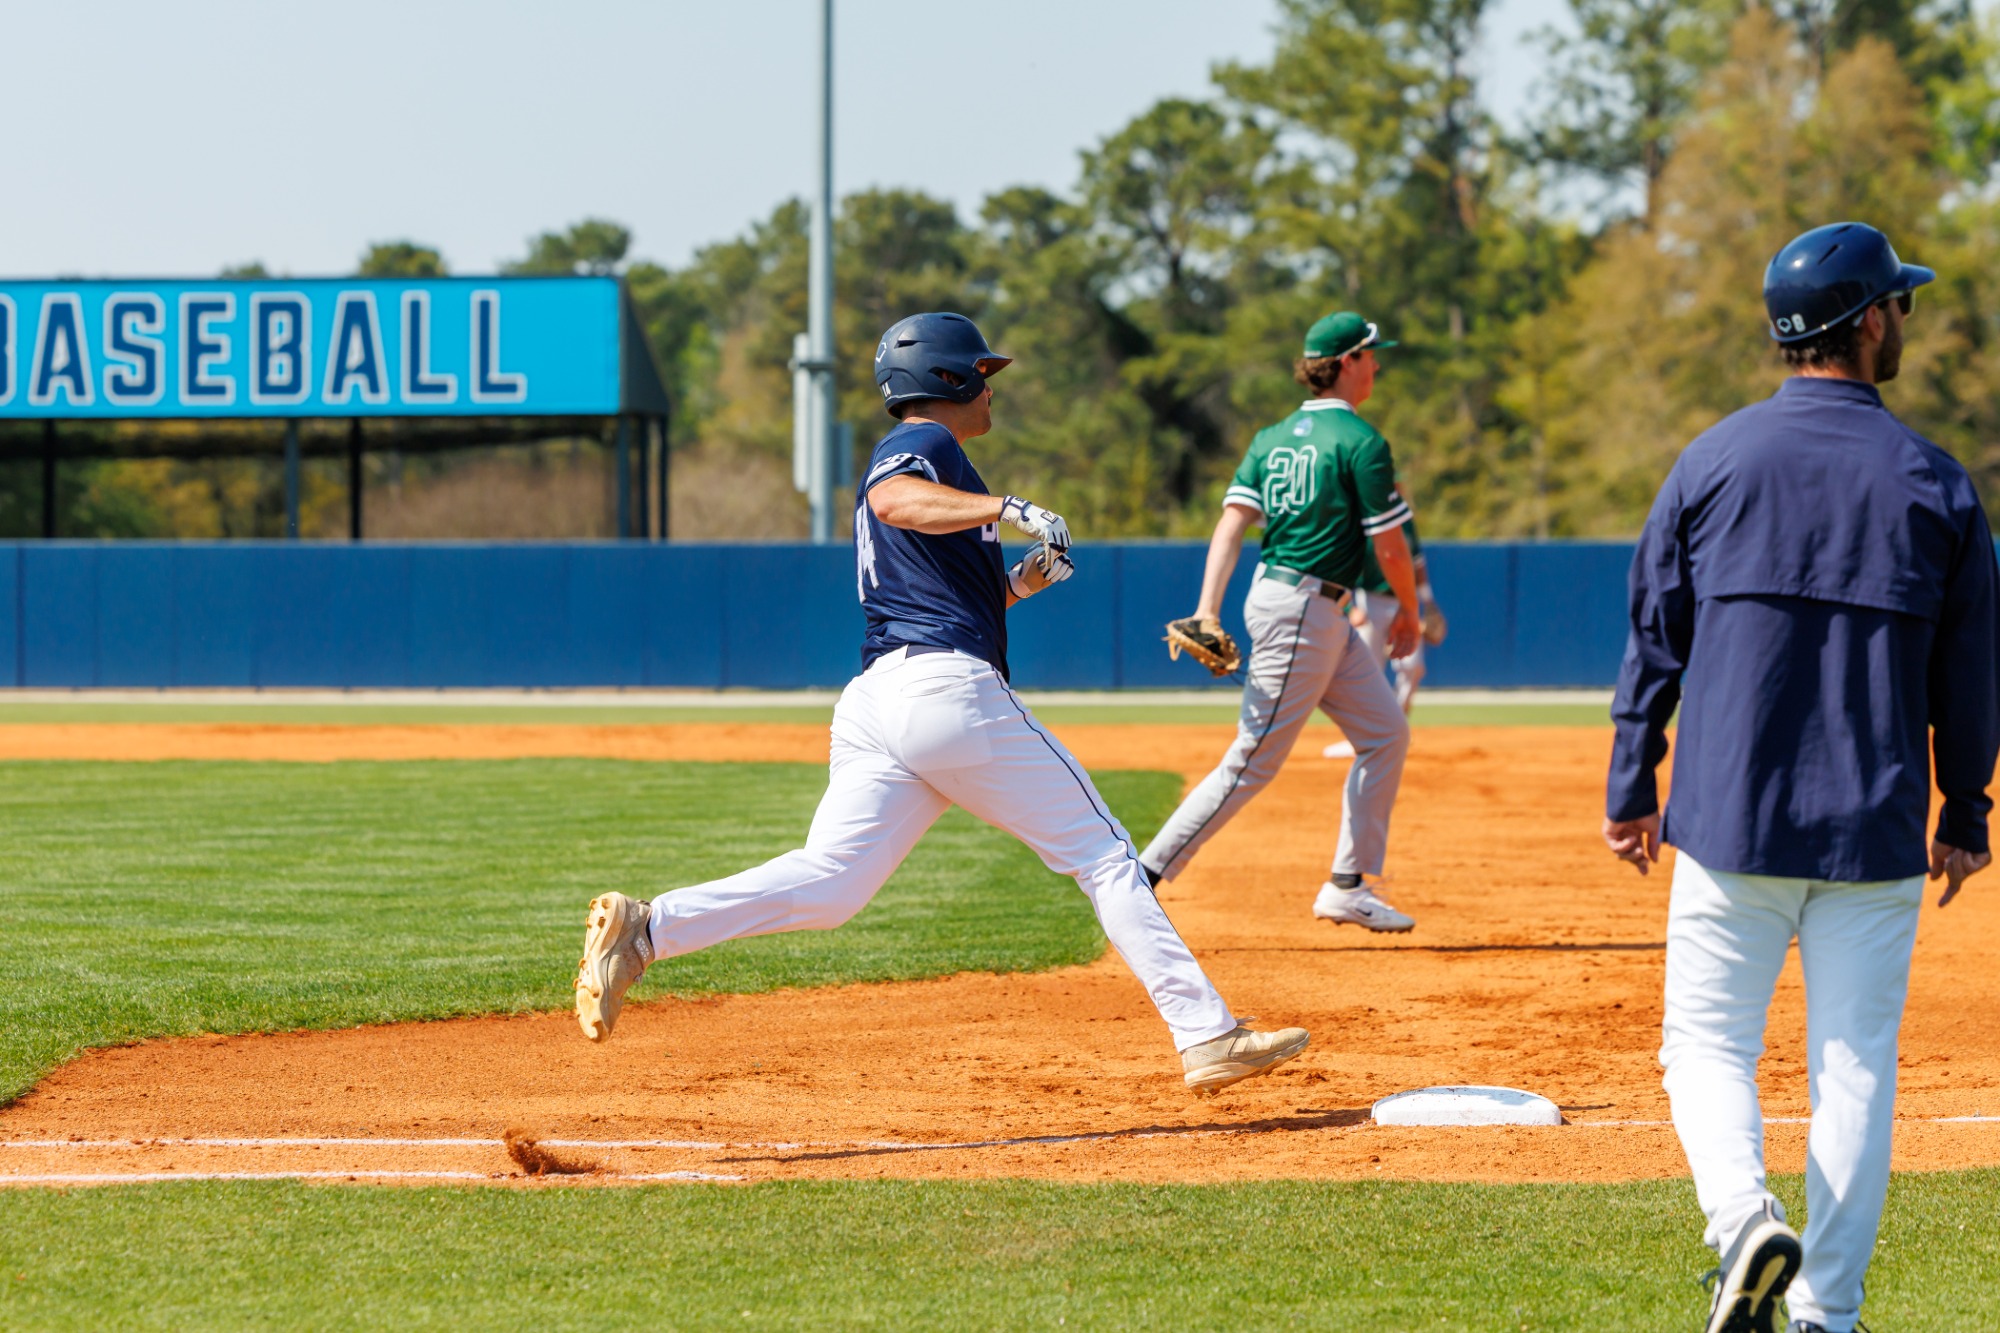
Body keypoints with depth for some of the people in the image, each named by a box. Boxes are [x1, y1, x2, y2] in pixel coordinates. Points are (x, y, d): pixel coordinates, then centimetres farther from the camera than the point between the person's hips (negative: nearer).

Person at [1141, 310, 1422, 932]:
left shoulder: (1273, 438, 11)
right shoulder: (1361, 442, -12)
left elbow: (1232, 523, 1)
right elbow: (1390, 547, -10)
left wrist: (1208, 609, -8)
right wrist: (1408, 611, 7)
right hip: (1302, 609, -9)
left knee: (1386, 732, 15)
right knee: (1253, 762, -7)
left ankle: (1347, 887, 15)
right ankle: (1144, 877, -8)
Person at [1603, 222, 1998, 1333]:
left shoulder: (1713, 461, 0)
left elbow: (1655, 640, 3)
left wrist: (1631, 792, 11)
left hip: (1731, 821, 0)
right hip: (1876, 828, 0)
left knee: (1708, 1042, 6)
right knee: (1855, 1065, 6)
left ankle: (1744, 1220, -20)